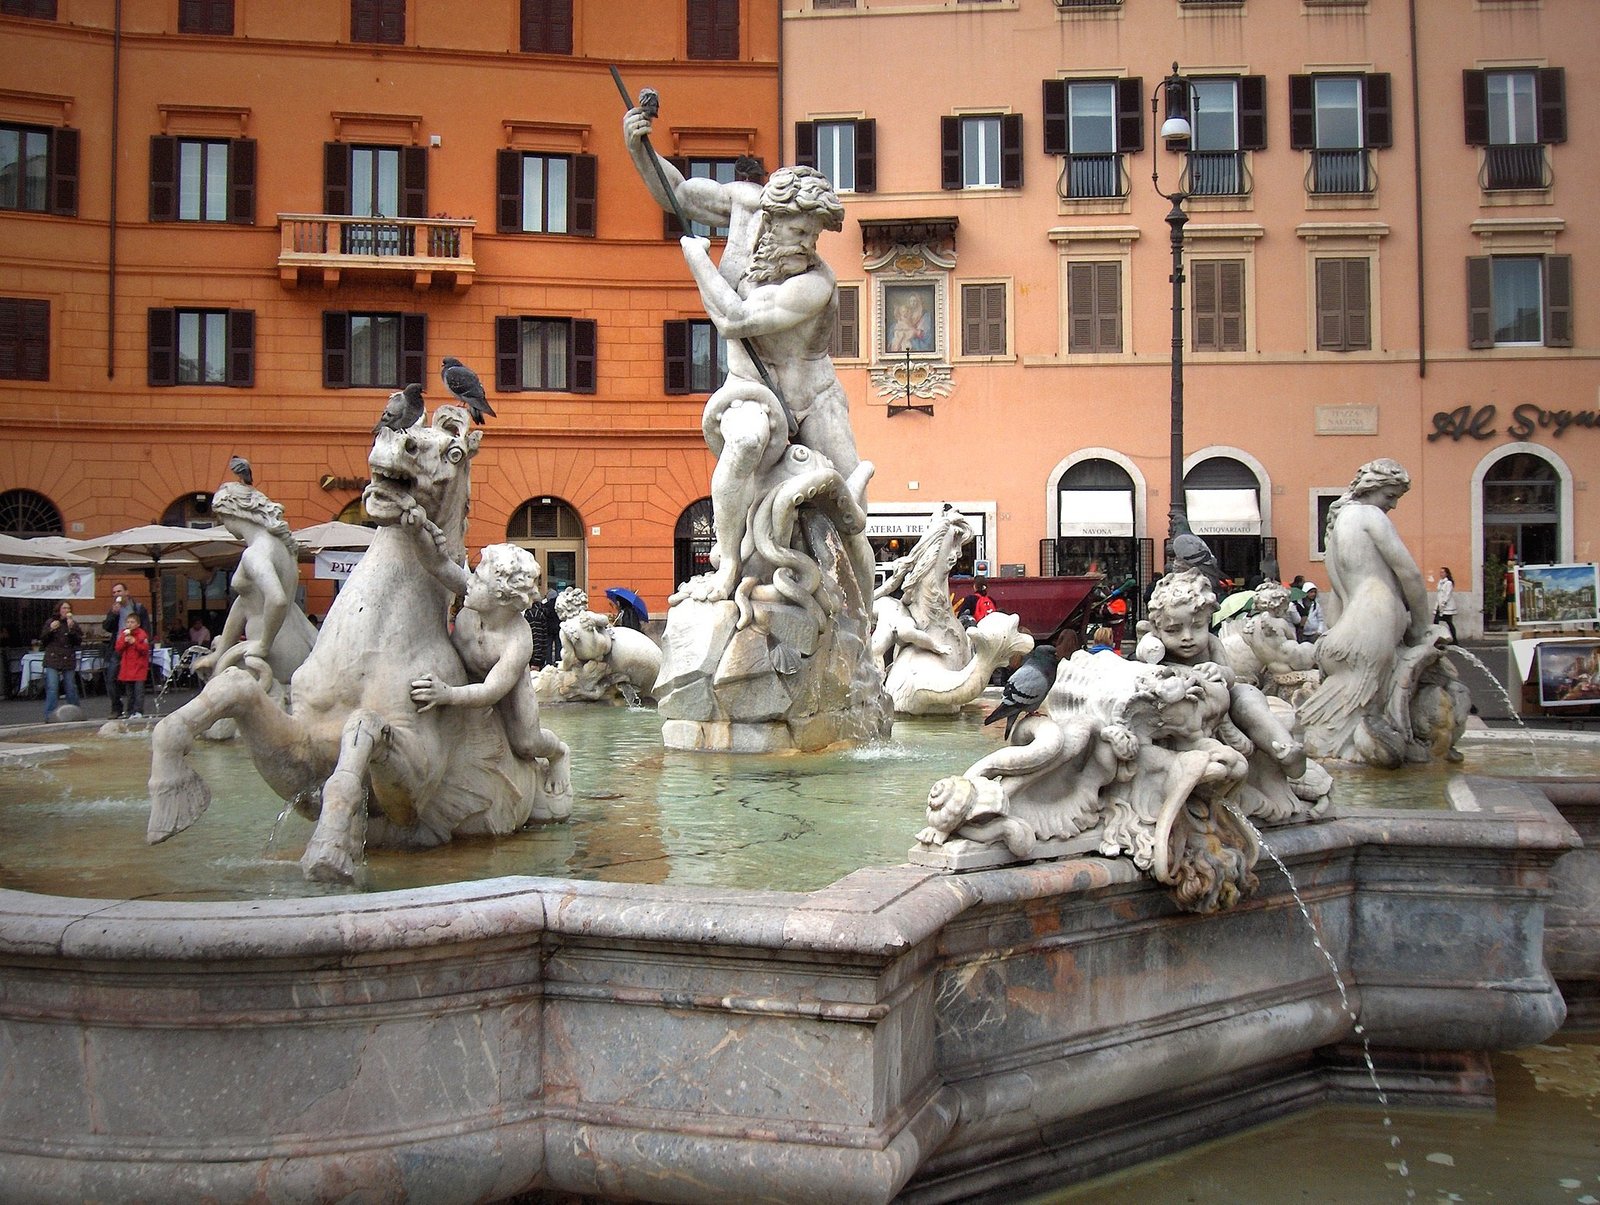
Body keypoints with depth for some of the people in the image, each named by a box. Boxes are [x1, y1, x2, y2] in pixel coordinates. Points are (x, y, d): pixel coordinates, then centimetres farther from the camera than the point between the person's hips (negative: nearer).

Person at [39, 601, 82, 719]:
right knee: (52, 688, -9)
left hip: (69, 659, 2)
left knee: (71, 688, 7)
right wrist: (50, 629, -10)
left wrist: (72, 628, -14)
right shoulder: (51, 622, 6)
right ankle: (50, 715, -7)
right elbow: (43, 640, 5)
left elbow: (79, 641, -2)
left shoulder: (74, 624, 8)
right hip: (53, 659, -1)